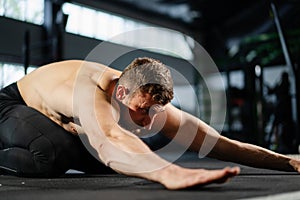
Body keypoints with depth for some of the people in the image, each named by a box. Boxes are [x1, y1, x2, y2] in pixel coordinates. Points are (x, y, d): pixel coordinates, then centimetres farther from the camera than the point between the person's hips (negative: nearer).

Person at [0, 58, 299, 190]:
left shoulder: (148, 103, -21)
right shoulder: (93, 92, -42)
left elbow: (221, 143, -24)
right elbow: (109, 138, -66)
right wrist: (170, 173, -83)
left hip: (60, 123, 8)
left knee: (115, 160, 6)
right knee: (52, 155, -38)